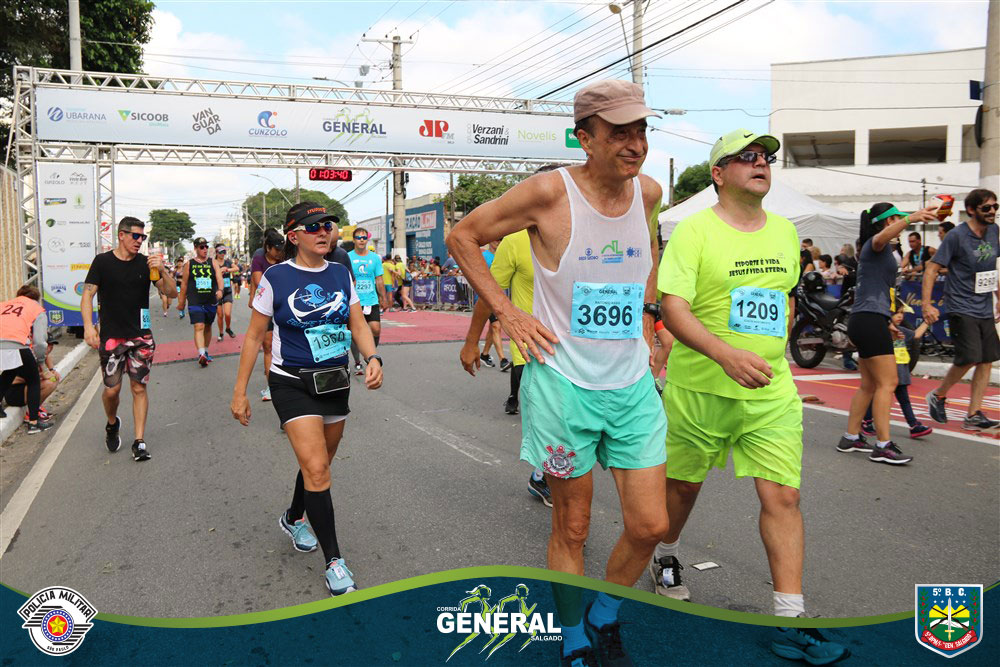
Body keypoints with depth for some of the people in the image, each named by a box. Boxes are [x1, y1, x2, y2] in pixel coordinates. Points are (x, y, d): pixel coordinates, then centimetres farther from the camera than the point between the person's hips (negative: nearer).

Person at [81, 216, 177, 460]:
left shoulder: (146, 263, 4)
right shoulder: (103, 262, 1)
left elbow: (172, 292, 1)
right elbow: (88, 295, -2)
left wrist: (162, 271, -16)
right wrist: (88, 325, -15)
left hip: (141, 336, 1)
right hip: (111, 336, -1)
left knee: (139, 388, 1)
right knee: (112, 389, -2)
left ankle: (139, 441, 7)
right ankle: (112, 424, 30)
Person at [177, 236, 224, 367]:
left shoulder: (213, 262, 5)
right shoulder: (189, 264, 4)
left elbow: (219, 277, -9)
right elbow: (184, 284, 9)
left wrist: (220, 290, -29)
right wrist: (181, 302, 11)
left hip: (211, 301, 2)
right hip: (195, 302, -2)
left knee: (207, 327, 15)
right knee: (199, 327, -17)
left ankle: (206, 352, 32)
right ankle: (201, 355, -28)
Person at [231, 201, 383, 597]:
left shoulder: (341, 274, 4)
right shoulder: (276, 278, -9)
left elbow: (358, 325, 6)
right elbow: (254, 336, -3)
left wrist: (373, 358, -14)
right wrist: (240, 391, -4)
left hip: (336, 383, 5)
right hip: (292, 384, -5)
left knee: (318, 464, 17)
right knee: (316, 469, -13)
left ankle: (293, 519, 46)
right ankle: (333, 561, -3)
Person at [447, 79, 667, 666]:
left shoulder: (648, 191, 1)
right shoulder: (550, 192, -14)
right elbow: (463, 236, -3)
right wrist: (508, 313, -8)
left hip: (634, 384, 5)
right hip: (564, 383, -4)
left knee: (650, 526, 6)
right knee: (573, 529, 9)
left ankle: (604, 619, 34)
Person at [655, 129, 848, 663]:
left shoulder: (784, 231, 10)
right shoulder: (694, 230, -9)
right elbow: (673, 308, -18)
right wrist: (726, 354, -31)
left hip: (772, 392, 4)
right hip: (699, 388, -4)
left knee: (782, 496, -2)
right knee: (683, 484, 13)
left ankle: (789, 622, 7)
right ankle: (665, 559, 43)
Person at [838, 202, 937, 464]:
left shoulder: (876, 251, 25)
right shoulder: (875, 244, -5)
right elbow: (882, 237, -32)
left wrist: (887, 322, 31)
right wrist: (910, 218, -47)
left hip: (865, 321, 10)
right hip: (869, 321, -10)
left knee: (869, 385, 13)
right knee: (887, 382, -10)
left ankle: (850, 438, 18)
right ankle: (882, 446, -9)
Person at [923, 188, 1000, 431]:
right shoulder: (957, 236, -11)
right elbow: (932, 268, -12)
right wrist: (927, 304, -20)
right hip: (961, 308, -7)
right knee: (969, 359, -14)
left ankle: (973, 415, 9)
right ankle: (938, 396, 11)